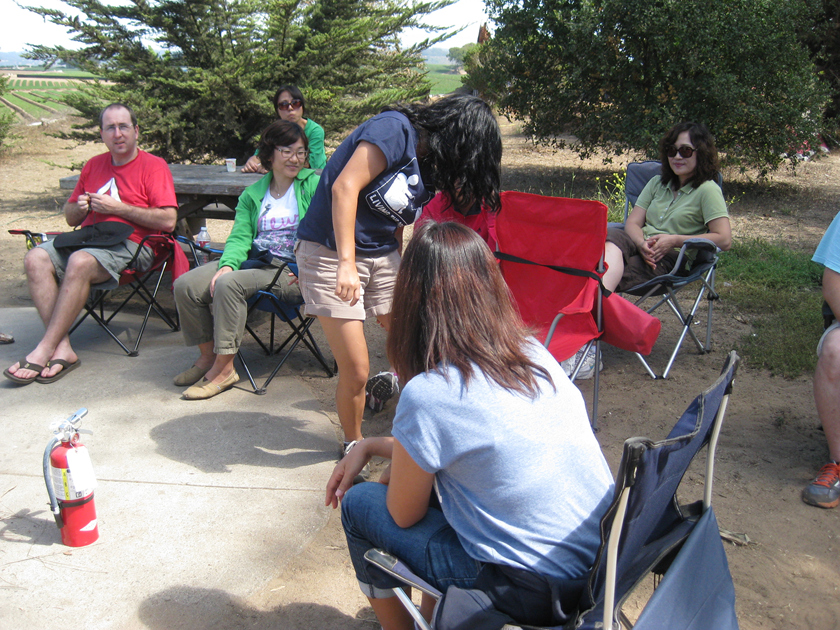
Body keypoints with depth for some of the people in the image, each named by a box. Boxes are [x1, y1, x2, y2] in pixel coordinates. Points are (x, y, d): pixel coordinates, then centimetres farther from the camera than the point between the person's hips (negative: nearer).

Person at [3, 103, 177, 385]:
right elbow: (70, 218, 27)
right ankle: (63, 349, -27)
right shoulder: (93, 165, 21)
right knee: (36, 259, -21)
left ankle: (44, 351, -28)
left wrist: (118, 207, -11)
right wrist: (80, 207, 2)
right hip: (87, 239, 6)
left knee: (80, 262, -35)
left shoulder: (154, 166, 2)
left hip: (130, 245, -6)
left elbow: (168, 221, -11)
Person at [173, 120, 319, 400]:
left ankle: (223, 369, -19)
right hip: (253, 261, 6)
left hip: (291, 271, -6)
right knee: (186, 285, -13)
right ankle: (207, 356, 5)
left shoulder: (314, 185, 4)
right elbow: (239, 237, 7)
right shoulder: (252, 194, 18)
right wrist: (227, 264, -14)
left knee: (229, 284, -31)